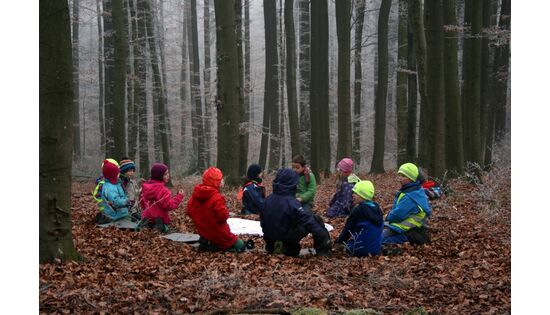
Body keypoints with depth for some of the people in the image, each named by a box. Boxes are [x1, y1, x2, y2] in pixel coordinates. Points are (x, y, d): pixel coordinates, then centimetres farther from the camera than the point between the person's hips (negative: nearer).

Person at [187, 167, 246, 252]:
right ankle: (219, 246, -9)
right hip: (218, 235, -7)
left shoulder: (195, 195, -1)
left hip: (203, 232, 8)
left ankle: (206, 243, 5)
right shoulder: (216, 198, -24)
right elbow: (223, 216, -27)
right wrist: (226, 212, -6)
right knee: (240, 245, 7)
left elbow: (189, 212, 6)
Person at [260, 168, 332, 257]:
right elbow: (307, 220, -25)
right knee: (316, 219, 2)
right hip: (289, 236, -7)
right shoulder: (291, 203, -23)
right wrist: (322, 236, -18)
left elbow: (263, 221, 11)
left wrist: (268, 241, 25)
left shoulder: (267, 200, -1)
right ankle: (323, 249, 3)